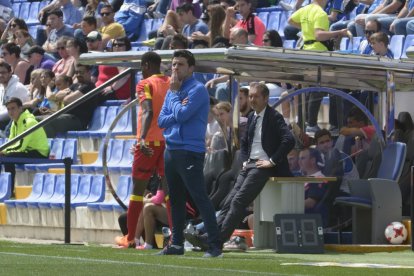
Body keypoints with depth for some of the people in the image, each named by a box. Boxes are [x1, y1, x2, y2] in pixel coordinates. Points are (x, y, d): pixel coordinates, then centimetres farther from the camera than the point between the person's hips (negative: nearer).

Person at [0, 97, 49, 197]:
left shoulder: (29, 122, -20)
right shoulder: (15, 123, 10)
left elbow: (20, 146, -26)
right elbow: (10, 143, 10)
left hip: (40, 154, -9)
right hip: (29, 151, 9)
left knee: (8, 158, -26)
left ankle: (10, 191, -21)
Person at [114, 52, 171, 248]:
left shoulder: (145, 84, -7)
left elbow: (149, 112, -22)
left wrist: (142, 138, -34)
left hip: (149, 142, -4)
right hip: (169, 141, 5)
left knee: (138, 188, 4)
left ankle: (130, 238, 7)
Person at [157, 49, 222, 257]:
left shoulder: (197, 90, -8)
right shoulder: (172, 91, 16)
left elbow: (181, 115, -18)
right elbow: (162, 121, 9)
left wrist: (174, 93, -5)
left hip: (190, 152, -8)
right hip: (171, 150, 8)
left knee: (200, 198, -11)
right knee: (175, 199, 12)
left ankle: (214, 245, -12)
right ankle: (177, 244, 19)